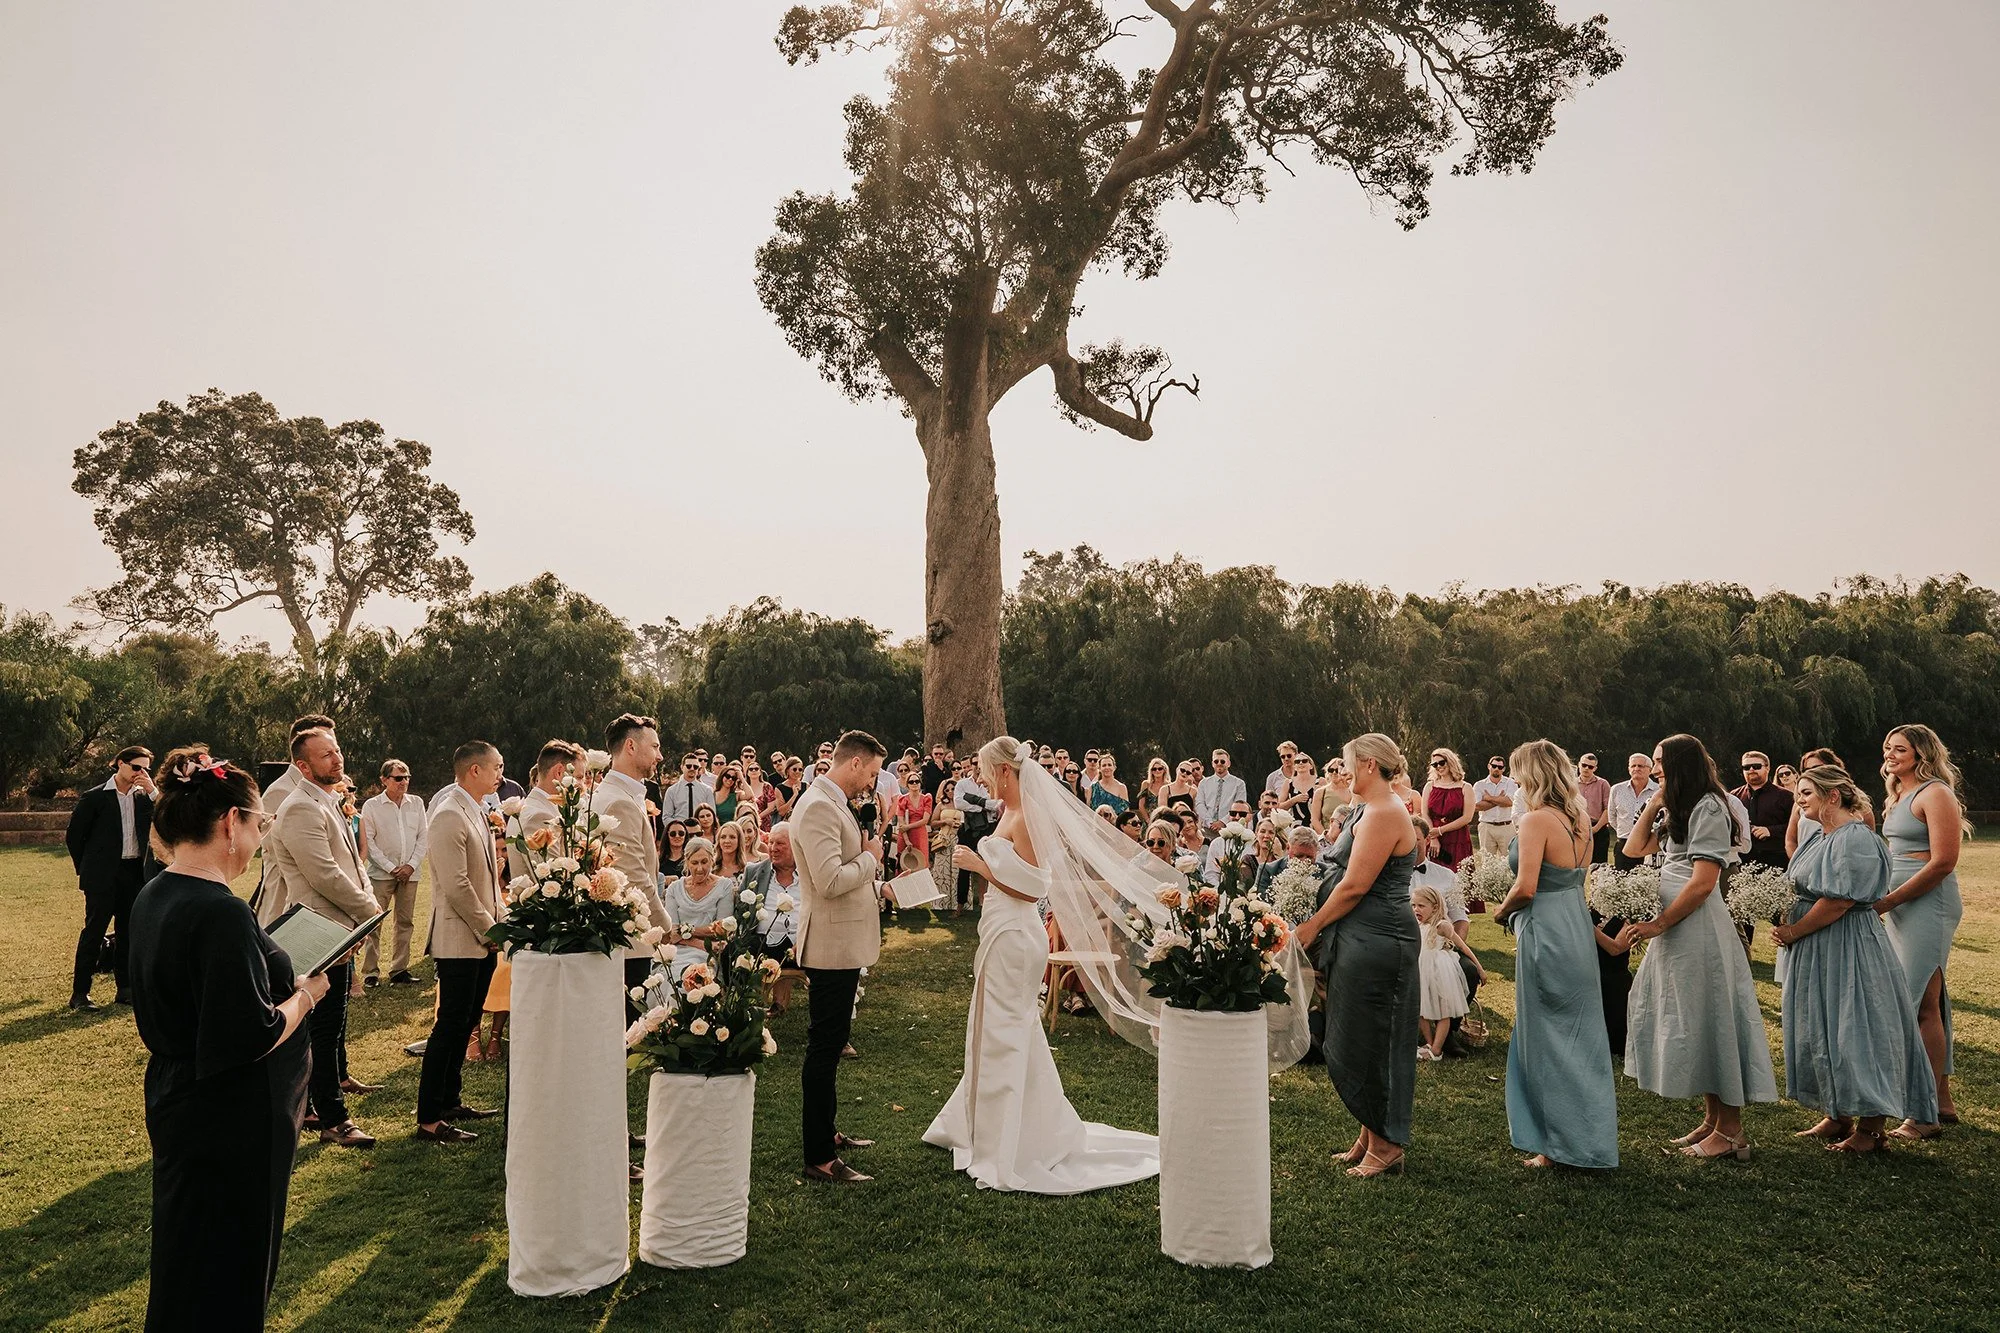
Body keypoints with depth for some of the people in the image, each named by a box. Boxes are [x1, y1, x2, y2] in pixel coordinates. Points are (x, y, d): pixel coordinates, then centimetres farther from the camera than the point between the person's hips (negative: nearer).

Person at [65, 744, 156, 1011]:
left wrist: (152, 791, -11)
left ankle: (125, 989, 16)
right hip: (103, 877, -4)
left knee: (128, 932, 9)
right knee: (94, 931, -3)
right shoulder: (95, 797, -3)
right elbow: (74, 836, 1)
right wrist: (87, 869, 3)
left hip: (134, 873, 4)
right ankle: (79, 994, 3)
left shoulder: (143, 797, 8)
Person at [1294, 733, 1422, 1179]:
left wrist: (1312, 925, -9)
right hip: (1367, 939, 11)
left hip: (1376, 941, -11)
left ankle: (1386, 1146, 11)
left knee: (1365, 1042, -1)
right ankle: (1371, 1136, 25)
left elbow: (1355, 885, -20)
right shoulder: (1379, 811, 15)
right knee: (1354, 1042, 15)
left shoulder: (1381, 814, -17)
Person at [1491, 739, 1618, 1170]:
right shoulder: (1580, 820, 8)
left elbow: (1525, 888, -22)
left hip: (1545, 933, -8)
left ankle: (1559, 1145, 12)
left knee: (1548, 1040, 3)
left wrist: (1502, 911, -3)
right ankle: (1590, 1136, 25)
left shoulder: (1537, 820, -17)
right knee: (1580, 1035, 15)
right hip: (1578, 927, 8)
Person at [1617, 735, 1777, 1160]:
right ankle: (1712, 1118, 21)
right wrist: (1653, 805, 5)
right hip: (1674, 925, 9)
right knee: (1688, 1021, 12)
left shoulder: (1707, 808, -13)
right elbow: (1634, 849, 13)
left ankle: (1730, 1128, 8)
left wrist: (1656, 925, -19)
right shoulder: (1676, 811, 15)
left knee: (1705, 1021, -2)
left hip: (1697, 925, -9)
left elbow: (1703, 882, -19)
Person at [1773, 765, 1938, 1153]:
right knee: (1820, 1030, 14)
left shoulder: (1855, 839, -17)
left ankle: (1870, 1128, 7)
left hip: (1847, 948, -10)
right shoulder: (1822, 837, 12)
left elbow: (1838, 902, -22)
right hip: (1817, 951, 10)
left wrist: (1794, 931, -14)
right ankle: (1837, 1116, 24)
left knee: (1853, 1031, -3)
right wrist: (1787, 923, 0)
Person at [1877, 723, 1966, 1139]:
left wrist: (1889, 900, -17)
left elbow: (1943, 861, -17)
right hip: (1901, 906, 9)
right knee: (1928, 1004, 13)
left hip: (1928, 903, -9)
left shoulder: (1935, 794, -10)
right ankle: (1942, 1101, 21)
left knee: (1921, 1004, -7)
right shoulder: (1899, 797, 17)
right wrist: (1886, 900, 9)